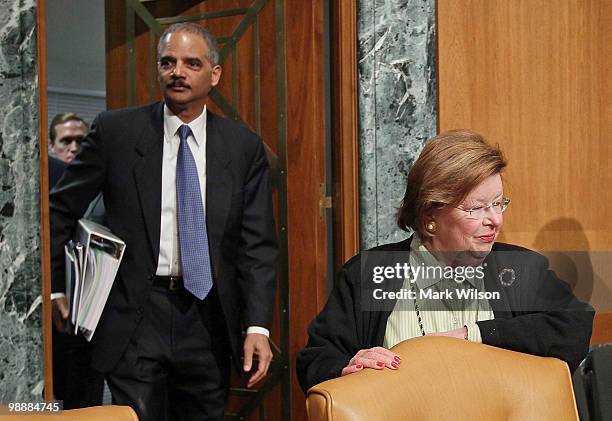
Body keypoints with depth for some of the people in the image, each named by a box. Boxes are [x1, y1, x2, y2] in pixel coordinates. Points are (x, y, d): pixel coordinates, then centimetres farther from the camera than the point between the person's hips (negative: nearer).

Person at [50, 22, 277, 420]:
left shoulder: (243, 145, 2)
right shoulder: (116, 130, -1)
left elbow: (257, 243, 0)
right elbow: (61, 209, 9)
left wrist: (257, 326, -9)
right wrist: (55, 287, 7)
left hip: (208, 320, 2)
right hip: (135, 316, -2)